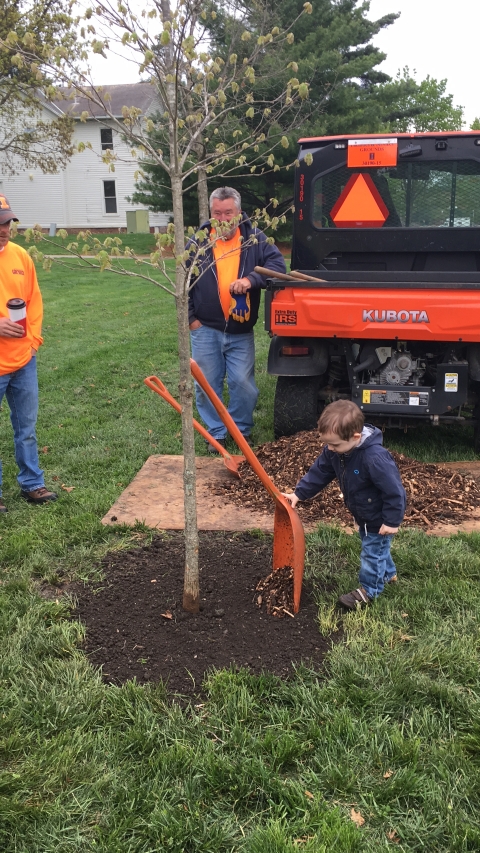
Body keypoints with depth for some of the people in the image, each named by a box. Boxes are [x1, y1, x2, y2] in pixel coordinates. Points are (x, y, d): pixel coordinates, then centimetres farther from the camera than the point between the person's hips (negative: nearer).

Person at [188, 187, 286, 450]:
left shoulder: (255, 239, 0)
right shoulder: (198, 243, 2)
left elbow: (277, 264, -11)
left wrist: (251, 280, -27)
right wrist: (189, 317, 1)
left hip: (241, 331, -1)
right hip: (205, 330, 1)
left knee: (243, 384, 2)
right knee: (207, 385, 6)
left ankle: (242, 430, 23)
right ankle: (216, 433, 22)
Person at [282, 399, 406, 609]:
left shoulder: (374, 457, -41)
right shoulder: (334, 451, -17)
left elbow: (394, 490, -33)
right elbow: (319, 472, -4)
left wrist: (392, 520, -25)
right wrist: (298, 493, -9)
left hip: (379, 517, -9)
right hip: (364, 514, 9)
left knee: (373, 550, 8)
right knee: (373, 546, 28)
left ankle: (368, 590, 29)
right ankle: (388, 574, 52)